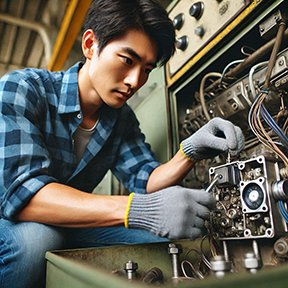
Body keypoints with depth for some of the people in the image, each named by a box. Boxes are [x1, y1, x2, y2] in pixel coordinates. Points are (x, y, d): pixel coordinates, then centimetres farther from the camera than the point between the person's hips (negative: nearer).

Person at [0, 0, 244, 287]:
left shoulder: (123, 118, -1)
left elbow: (145, 182, -5)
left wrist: (191, 150, -25)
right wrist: (136, 210, -44)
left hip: (68, 228, 5)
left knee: (156, 240, -12)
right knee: (36, 237, -37)